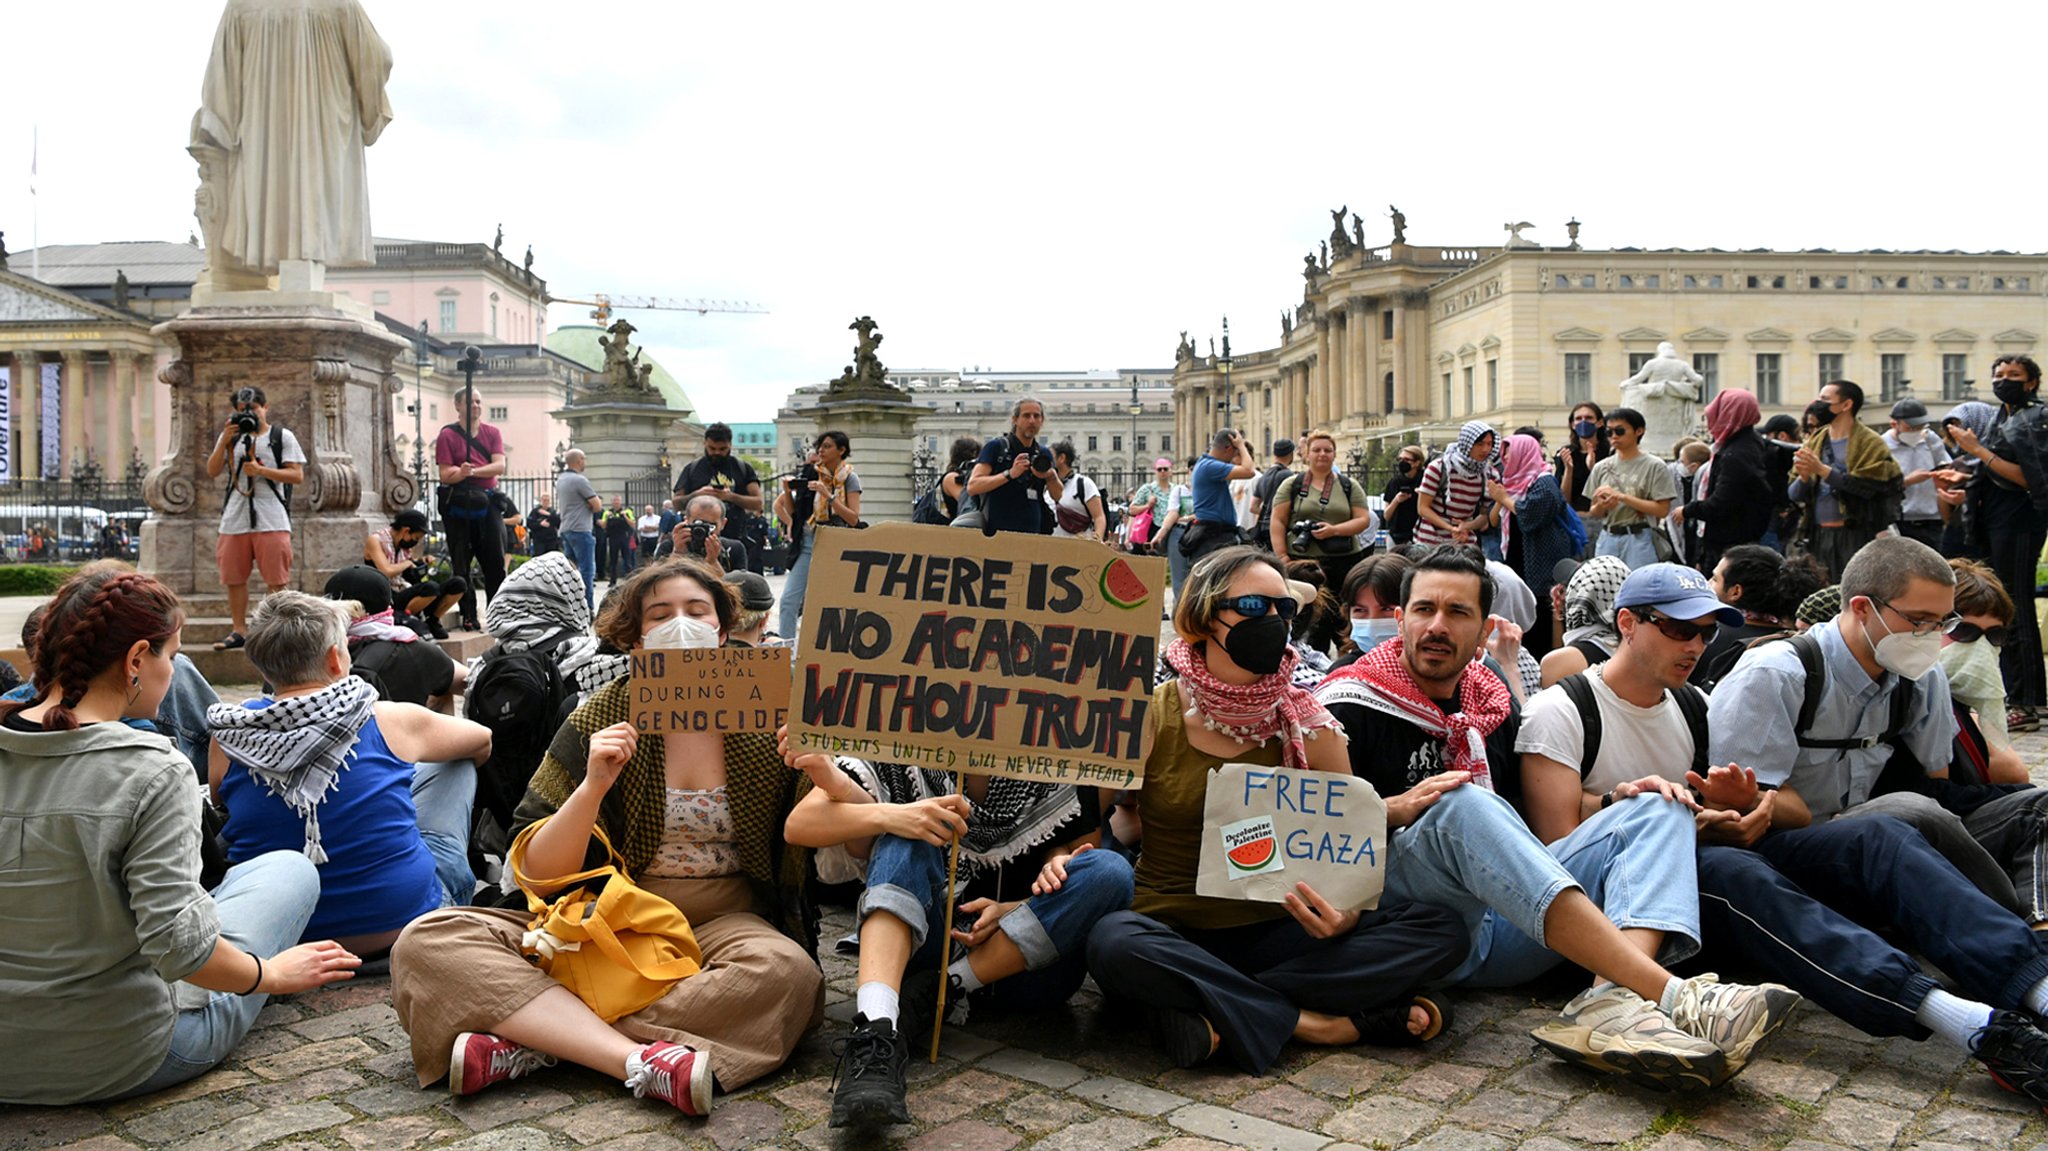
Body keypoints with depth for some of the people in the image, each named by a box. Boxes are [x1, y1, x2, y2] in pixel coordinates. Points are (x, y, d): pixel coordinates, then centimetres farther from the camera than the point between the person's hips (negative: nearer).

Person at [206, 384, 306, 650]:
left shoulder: (282, 436, 5)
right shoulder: (230, 436, 17)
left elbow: (298, 475, -3)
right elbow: (212, 472, 9)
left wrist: (261, 470, -12)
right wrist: (224, 441, -2)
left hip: (271, 521, -4)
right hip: (235, 520, 4)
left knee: (277, 581, -5)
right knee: (234, 579, 7)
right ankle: (238, 631, 15)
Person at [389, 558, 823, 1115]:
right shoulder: (604, 719, 2)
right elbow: (540, 874, -3)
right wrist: (592, 787, -19)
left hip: (721, 924, -1)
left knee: (786, 970, -36)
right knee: (427, 942, -20)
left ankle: (533, 1043, -27)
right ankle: (640, 1059, -35)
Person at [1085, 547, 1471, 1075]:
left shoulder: (1306, 724, 2)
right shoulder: (1149, 717, -4)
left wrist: (1345, 912, -18)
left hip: (1275, 933, 3)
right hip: (1172, 929, -2)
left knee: (1439, 930, -17)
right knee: (1113, 944, -37)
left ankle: (1219, 1016, -24)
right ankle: (1325, 1023, -22)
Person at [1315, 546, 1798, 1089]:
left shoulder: (1493, 703, 21)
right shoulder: (1351, 706, 2)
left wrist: (1624, 800, 7)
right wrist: (1396, 810, -21)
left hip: (1506, 930, 6)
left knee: (1659, 811, -3)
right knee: (1461, 803, -34)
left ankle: (1611, 1001, -36)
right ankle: (1670, 995, -43)